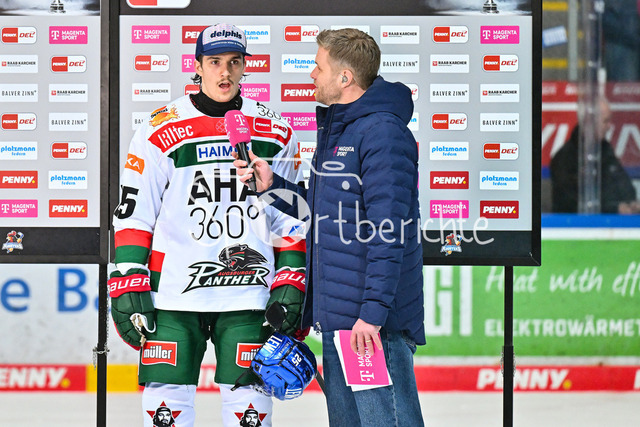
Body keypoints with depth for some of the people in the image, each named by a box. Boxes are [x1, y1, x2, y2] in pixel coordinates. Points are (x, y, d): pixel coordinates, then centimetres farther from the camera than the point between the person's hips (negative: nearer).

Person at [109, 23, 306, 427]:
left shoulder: (275, 133, 7)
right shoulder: (161, 132, 0)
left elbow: (292, 216, 12)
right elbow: (133, 215, 1)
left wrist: (291, 285, 5)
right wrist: (127, 287, -5)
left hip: (248, 293, 2)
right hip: (173, 293, -1)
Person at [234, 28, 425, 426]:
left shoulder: (383, 133, -15)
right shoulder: (334, 129, 17)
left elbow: (388, 233, -21)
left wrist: (373, 312, -24)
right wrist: (272, 184, 12)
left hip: (373, 321, -10)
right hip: (336, 317, 10)